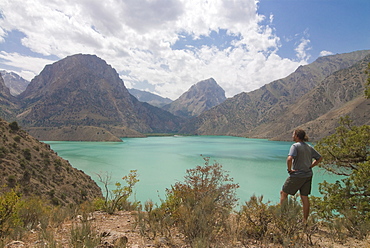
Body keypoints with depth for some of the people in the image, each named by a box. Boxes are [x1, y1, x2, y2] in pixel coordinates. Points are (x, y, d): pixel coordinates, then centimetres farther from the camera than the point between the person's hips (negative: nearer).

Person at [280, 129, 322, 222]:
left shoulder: (295, 146, -14)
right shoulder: (309, 147, 9)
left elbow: (289, 159, -29)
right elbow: (319, 158, 15)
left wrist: (289, 169, -15)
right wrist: (310, 166, 10)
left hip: (297, 175, -7)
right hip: (308, 175, 7)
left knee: (283, 193, 7)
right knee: (305, 197, 12)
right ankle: (305, 220, 19)